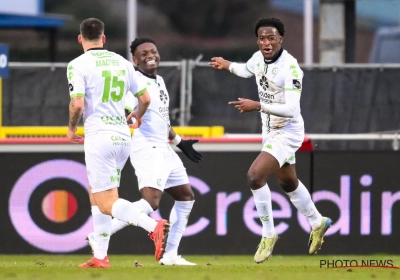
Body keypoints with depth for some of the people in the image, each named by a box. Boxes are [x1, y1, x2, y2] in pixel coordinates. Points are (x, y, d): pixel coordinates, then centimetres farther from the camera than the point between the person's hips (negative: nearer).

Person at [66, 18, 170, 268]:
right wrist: (138, 116, 34)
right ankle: (101, 257, 18)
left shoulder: (78, 65, -5)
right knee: (95, 194, 19)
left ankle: (154, 226, -30)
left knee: (107, 204, -8)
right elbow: (145, 99, 12)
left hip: (99, 136, -7)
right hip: (123, 137, 7)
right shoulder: (122, 62, 11)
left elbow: (78, 104, -15)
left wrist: (71, 128, 4)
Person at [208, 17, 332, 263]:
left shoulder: (290, 67, -26)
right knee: (288, 183, 24)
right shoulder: (258, 58, -2)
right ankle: (317, 223, 48)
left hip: (288, 132, -9)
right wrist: (226, 65, 15)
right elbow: (246, 70, 25)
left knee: (255, 176, -22)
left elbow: (291, 109, -33)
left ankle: (268, 235, -6)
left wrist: (257, 106, -38)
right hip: (271, 132, 9)